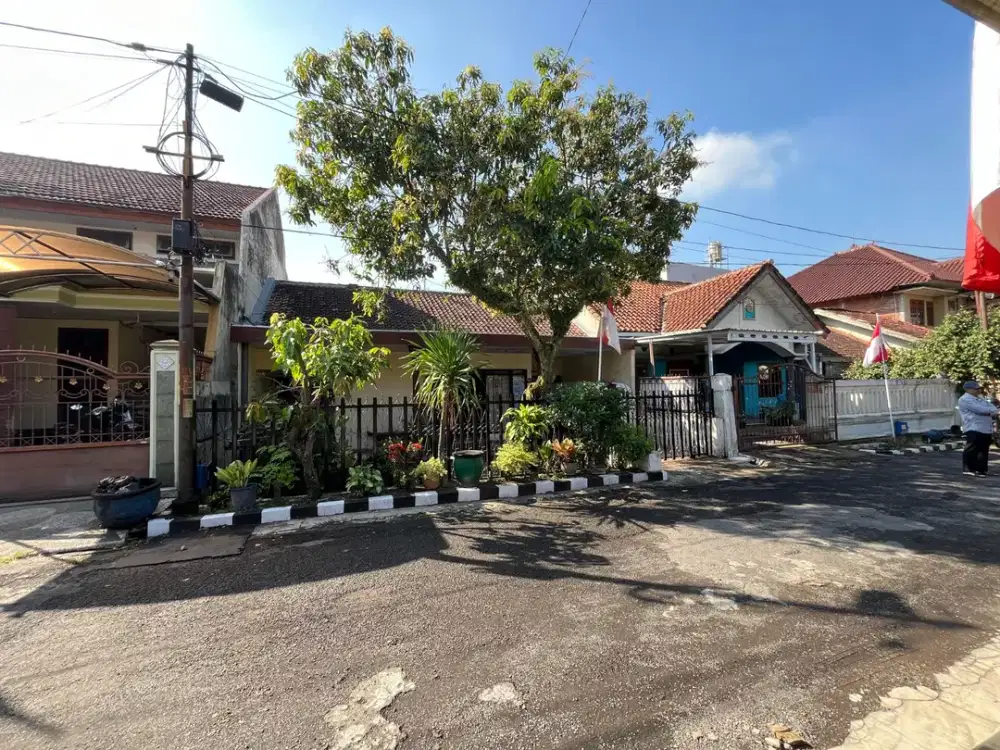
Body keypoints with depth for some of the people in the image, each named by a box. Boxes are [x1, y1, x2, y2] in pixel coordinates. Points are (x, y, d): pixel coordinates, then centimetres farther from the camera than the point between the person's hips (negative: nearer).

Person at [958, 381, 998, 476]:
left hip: (987, 430, 9)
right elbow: (980, 409, -17)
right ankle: (969, 469, -5)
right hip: (974, 429, -9)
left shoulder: (981, 399, 22)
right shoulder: (964, 400, -7)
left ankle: (981, 469, 18)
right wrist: (990, 411, -1)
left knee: (984, 451, 11)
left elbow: (994, 409, 11)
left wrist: (988, 412, -10)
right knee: (971, 450, -8)